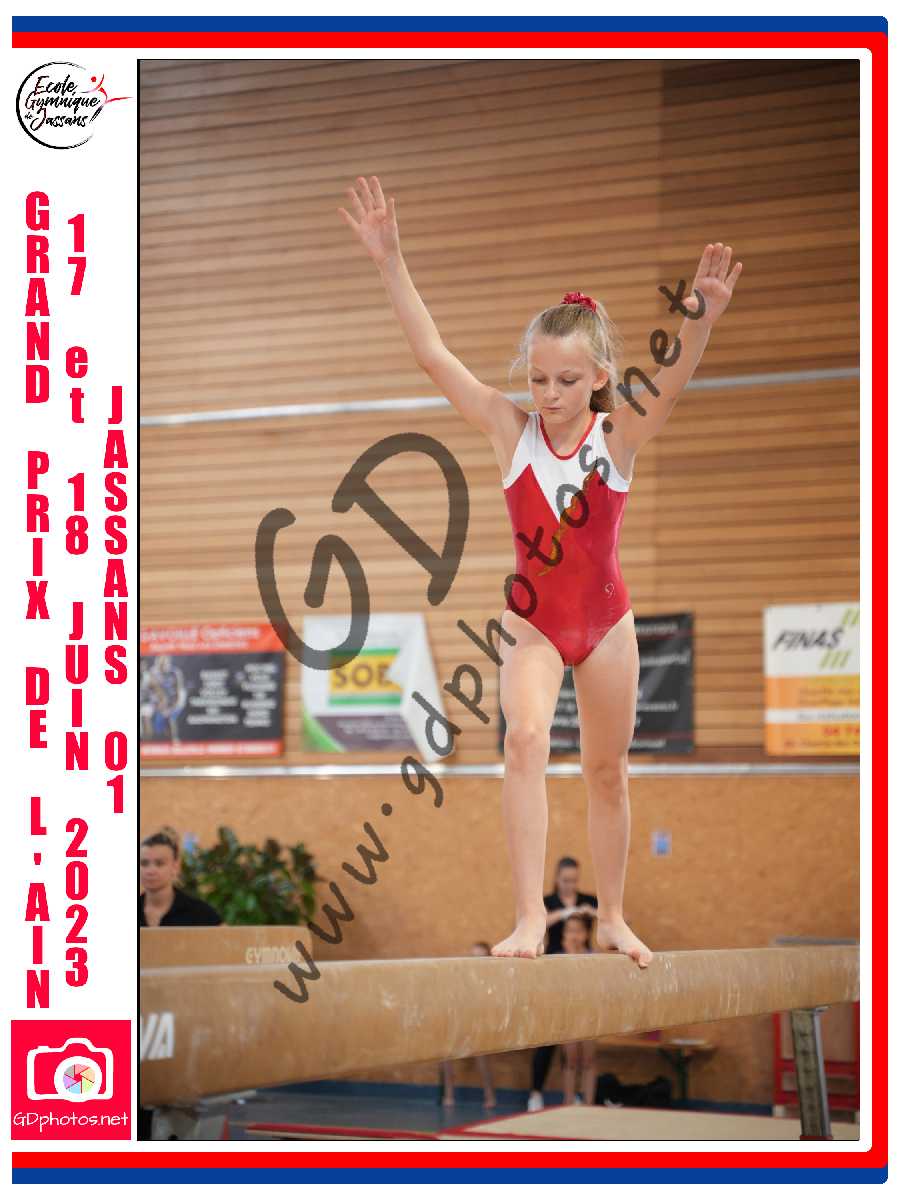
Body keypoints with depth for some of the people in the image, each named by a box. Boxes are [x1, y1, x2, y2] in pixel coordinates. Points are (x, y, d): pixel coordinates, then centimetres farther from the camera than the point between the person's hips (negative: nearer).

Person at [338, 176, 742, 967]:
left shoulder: (619, 437, -12)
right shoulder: (511, 431, -9)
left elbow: (673, 382, -31)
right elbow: (432, 354, -13)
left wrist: (702, 321, -50)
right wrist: (390, 262, -20)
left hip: (607, 621, 1)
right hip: (532, 621, -1)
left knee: (608, 770, 12)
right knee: (525, 738, -25)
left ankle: (611, 916, 29)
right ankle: (530, 912, -26)